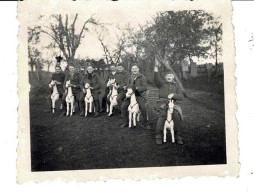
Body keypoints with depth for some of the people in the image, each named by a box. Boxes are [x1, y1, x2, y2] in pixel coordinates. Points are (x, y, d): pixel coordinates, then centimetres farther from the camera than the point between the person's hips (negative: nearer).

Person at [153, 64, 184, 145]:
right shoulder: (162, 84, 11)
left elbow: (181, 97, 4)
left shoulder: (176, 86, 15)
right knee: (162, 117, -29)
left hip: (173, 104, 1)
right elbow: (157, 80, -14)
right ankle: (158, 137, -19)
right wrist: (156, 72, -34)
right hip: (163, 104, -1)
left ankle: (178, 137, -11)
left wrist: (173, 95, -15)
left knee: (177, 117, -26)